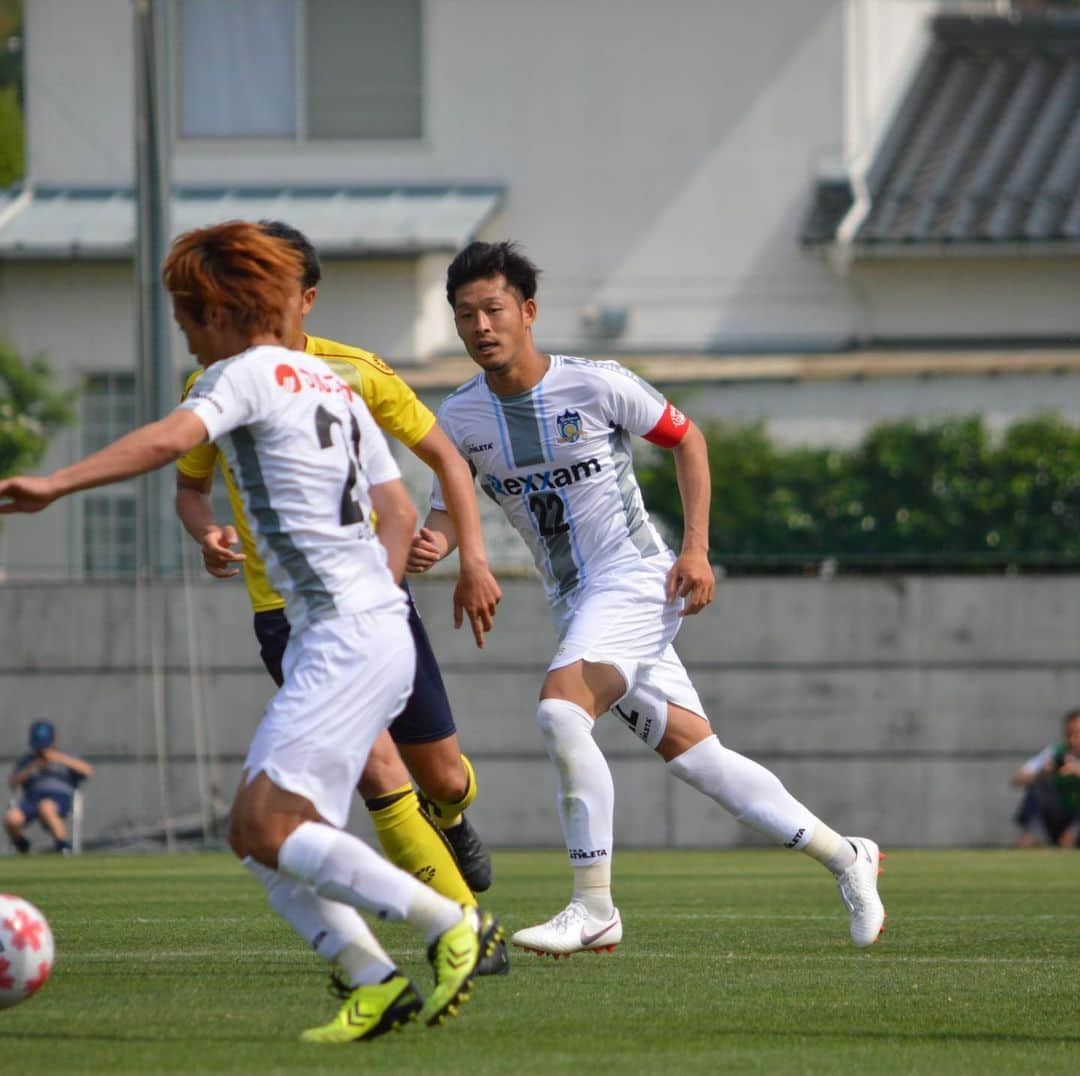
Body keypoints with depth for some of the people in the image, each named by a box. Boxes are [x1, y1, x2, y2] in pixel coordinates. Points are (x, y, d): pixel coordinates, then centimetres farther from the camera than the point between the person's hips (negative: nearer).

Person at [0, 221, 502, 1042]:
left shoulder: (248, 374, -5)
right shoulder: (332, 386, 22)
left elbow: (171, 438, -25)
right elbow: (400, 513, 23)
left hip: (348, 638, -9)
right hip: (373, 630, 9)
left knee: (268, 826, -14)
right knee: (259, 834, 7)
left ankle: (454, 926, -12)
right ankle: (376, 983, 1)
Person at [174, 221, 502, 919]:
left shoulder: (357, 374, -5)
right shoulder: (213, 387, -5)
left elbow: (445, 458, 6)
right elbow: (190, 487, 11)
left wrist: (474, 560, -2)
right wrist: (208, 533, -12)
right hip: (286, 611, -2)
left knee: (443, 778, 10)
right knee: (379, 772, -19)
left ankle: (450, 820, 49)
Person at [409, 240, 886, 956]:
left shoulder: (597, 386, -11)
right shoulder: (461, 418, 1)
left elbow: (685, 438, 2)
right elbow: (449, 506, 9)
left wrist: (696, 549, -5)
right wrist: (433, 544, -16)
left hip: (638, 578, -6)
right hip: (576, 602, 6)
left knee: (561, 709, -27)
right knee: (694, 753, 5)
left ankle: (594, 909, -21)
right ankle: (845, 857, 22)